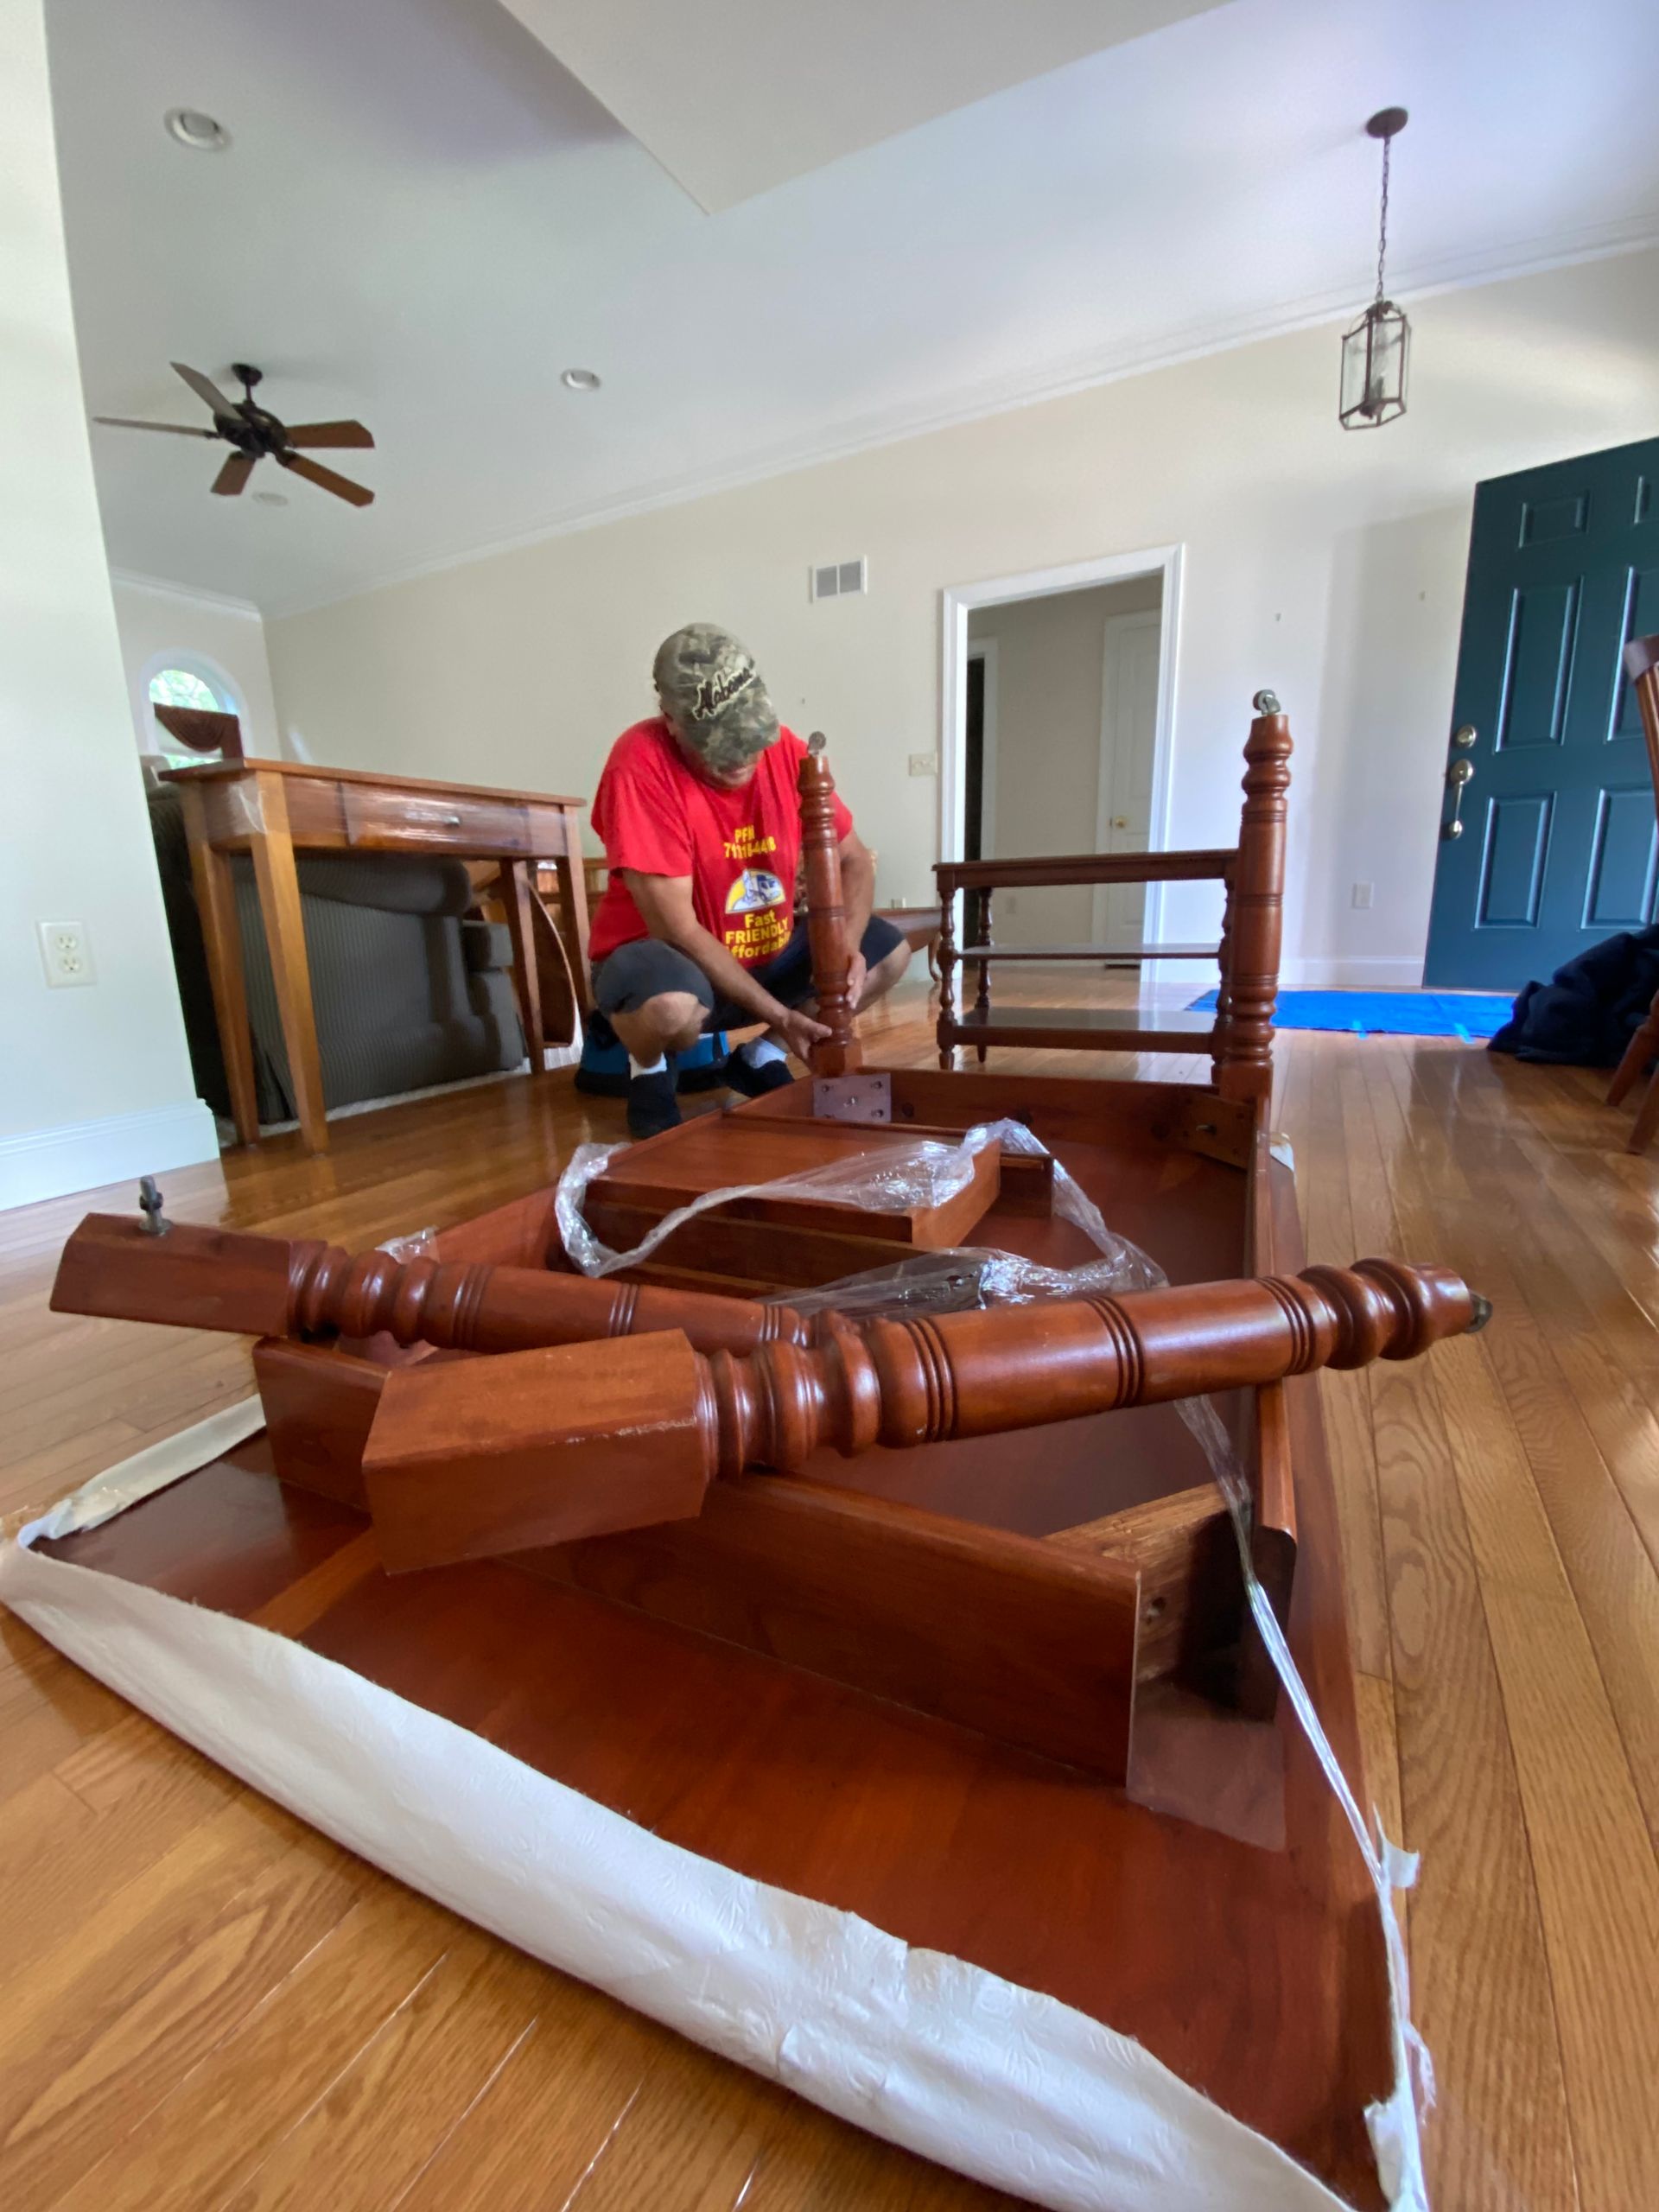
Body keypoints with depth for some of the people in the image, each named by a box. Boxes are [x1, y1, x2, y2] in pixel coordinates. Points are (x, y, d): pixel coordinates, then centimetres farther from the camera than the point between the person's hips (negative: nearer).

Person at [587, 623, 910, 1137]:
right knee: (672, 1007, -40)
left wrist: (846, 949, -20)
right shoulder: (641, 763, -25)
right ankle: (649, 1071, 0)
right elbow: (677, 929, -28)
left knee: (890, 951, -2)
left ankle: (762, 1057, 13)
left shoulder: (785, 750, -9)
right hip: (668, 957, -6)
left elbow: (853, 860, 0)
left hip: (767, 953, 6)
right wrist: (779, 1015, -27)